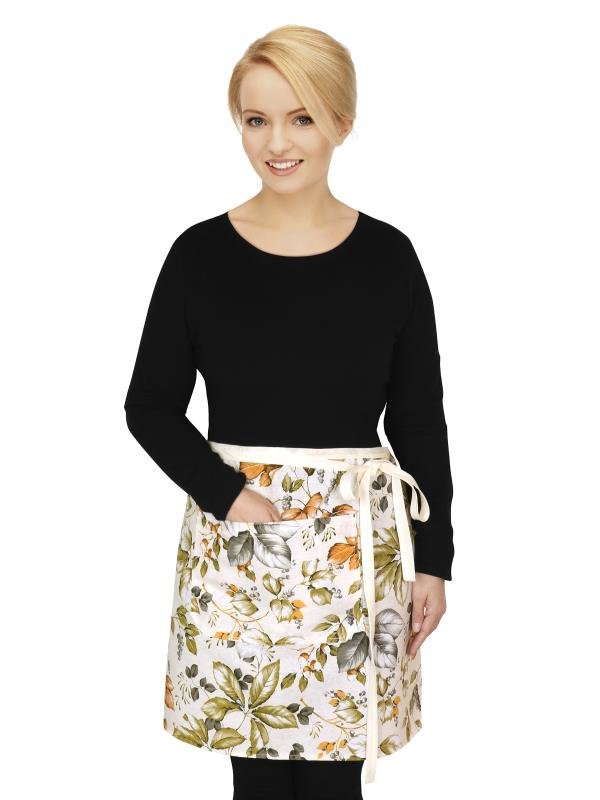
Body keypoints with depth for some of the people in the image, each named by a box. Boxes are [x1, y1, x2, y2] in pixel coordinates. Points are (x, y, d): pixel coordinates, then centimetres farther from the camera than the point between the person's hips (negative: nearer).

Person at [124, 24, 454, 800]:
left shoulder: (387, 255, -1)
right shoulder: (200, 252, -2)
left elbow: (420, 420, 3)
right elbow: (150, 406, 2)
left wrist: (433, 560, 2)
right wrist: (224, 494, -12)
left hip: (359, 543, 0)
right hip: (234, 541, 0)